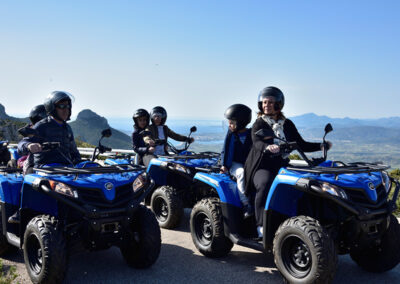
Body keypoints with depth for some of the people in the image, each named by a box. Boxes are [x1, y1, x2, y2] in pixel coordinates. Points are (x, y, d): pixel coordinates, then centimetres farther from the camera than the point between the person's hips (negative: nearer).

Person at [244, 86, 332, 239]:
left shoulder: (287, 124, 16)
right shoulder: (259, 124, 2)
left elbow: (301, 145, 17)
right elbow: (257, 143, -18)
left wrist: (320, 146, 2)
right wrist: (268, 147, -41)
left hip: (282, 166, 4)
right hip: (262, 167, -4)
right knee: (264, 185, -34)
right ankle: (262, 226, -33)